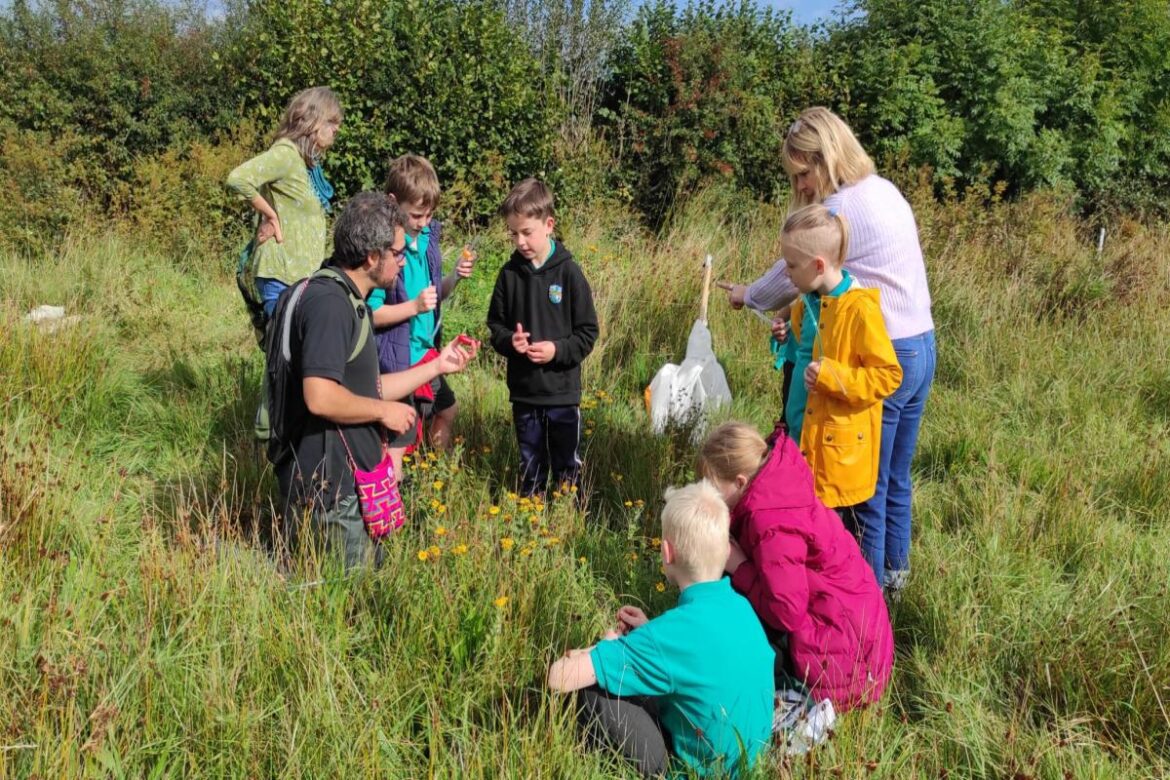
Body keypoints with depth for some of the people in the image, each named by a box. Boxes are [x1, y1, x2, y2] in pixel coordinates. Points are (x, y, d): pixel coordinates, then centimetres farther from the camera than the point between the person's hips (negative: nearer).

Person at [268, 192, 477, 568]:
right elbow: (320, 398, -29)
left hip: (346, 478, 10)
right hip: (331, 491, -10)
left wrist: (438, 365, 18)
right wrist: (384, 411, -14)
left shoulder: (344, 299, 15)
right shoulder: (329, 302, -19)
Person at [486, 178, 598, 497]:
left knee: (566, 465, 11)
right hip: (523, 390, 3)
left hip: (563, 390, -3)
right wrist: (509, 341, -12)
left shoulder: (568, 272, -10)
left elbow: (587, 332, -7)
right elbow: (495, 323, 8)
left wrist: (558, 350, -21)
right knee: (530, 464, 17)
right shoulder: (509, 273, 0)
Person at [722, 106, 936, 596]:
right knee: (896, 480, 20)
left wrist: (748, 296, 15)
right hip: (921, 348, 10)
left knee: (866, 486, 3)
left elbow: (793, 274, -4)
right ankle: (894, 575, 33)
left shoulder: (843, 209, -17)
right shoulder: (885, 191, 11)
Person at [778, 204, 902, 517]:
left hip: (836, 448, -8)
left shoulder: (860, 310, -17)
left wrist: (831, 377, -26)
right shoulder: (808, 302, 8)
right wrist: (785, 341, 8)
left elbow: (888, 376, -17)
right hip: (800, 437, 8)